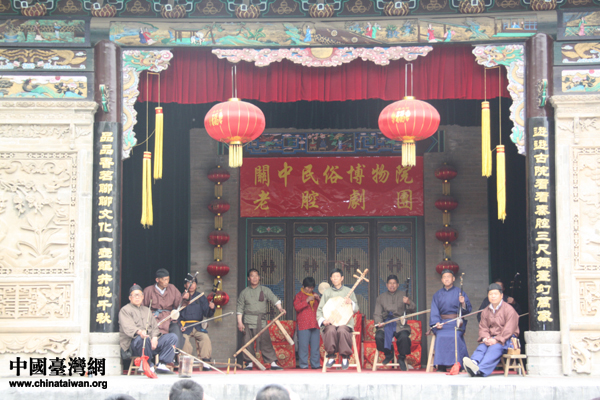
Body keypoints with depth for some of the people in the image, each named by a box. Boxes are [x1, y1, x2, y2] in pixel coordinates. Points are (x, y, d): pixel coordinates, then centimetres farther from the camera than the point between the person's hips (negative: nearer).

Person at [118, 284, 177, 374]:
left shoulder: (147, 310, 29)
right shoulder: (125, 310, 6)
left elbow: (154, 326, 19)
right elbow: (128, 327, -12)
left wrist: (154, 337, -5)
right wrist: (139, 332, -34)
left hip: (151, 342, 7)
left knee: (172, 337, -11)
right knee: (144, 339, -42)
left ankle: (161, 365, -19)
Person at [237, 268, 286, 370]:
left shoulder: (265, 290, 9)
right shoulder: (244, 292, 10)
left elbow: (274, 299, -5)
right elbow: (240, 308, 9)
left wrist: (280, 308, -23)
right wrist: (240, 322, 1)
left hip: (261, 321, -1)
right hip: (248, 321, 1)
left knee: (266, 342, -6)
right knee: (248, 343, 0)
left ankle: (273, 363, -6)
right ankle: (249, 363, 9)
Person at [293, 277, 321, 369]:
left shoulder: (314, 295, 20)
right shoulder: (299, 295, 5)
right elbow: (297, 307, -9)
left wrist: (319, 299, 3)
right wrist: (307, 301, -16)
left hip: (315, 325, 5)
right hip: (303, 326, -5)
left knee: (315, 346, 3)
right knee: (303, 346, -6)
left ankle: (315, 364, 9)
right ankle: (303, 364, -2)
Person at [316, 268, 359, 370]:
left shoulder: (348, 291, 12)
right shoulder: (327, 292, 14)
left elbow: (356, 309, 12)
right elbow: (320, 310, 10)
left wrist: (351, 303, -9)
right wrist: (323, 320, -9)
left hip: (345, 322, -1)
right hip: (330, 322, 1)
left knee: (342, 331, -35)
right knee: (331, 331, -34)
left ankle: (345, 358, -21)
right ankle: (331, 357, -18)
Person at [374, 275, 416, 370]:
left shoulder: (402, 297, 17)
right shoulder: (381, 297, 20)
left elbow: (412, 311, 5)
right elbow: (377, 314, 13)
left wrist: (409, 303, -17)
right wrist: (379, 322, -9)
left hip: (400, 324, -1)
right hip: (386, 323, 1)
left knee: (404, 337, -33)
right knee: (379, 337, -30)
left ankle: (401, 358, -6)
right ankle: (388, 354, 1)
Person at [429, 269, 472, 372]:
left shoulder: (460, 293, 11)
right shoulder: (437, 295, 18)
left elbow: (468, 309, 5)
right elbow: (434, 310, 8)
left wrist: (463, 303, -17)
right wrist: (436, 322, -10)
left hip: (457, 323, -2)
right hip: (442, 323, 2)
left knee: (455, 336, -32)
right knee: (440, 336, -29)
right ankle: (441, 366, -26)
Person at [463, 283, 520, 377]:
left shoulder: (509, 309, -2)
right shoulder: (486, 312, 18)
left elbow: (509, 330, -10)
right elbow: (483, 328, 11)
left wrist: (496, 340, -22)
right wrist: (485, 338, -12)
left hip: (507, 339, -5)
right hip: (491, 338, 5)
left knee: (495, 347, -35)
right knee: (481, 347, -27)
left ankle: (481, 370, -57)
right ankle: (474, 362, -58)